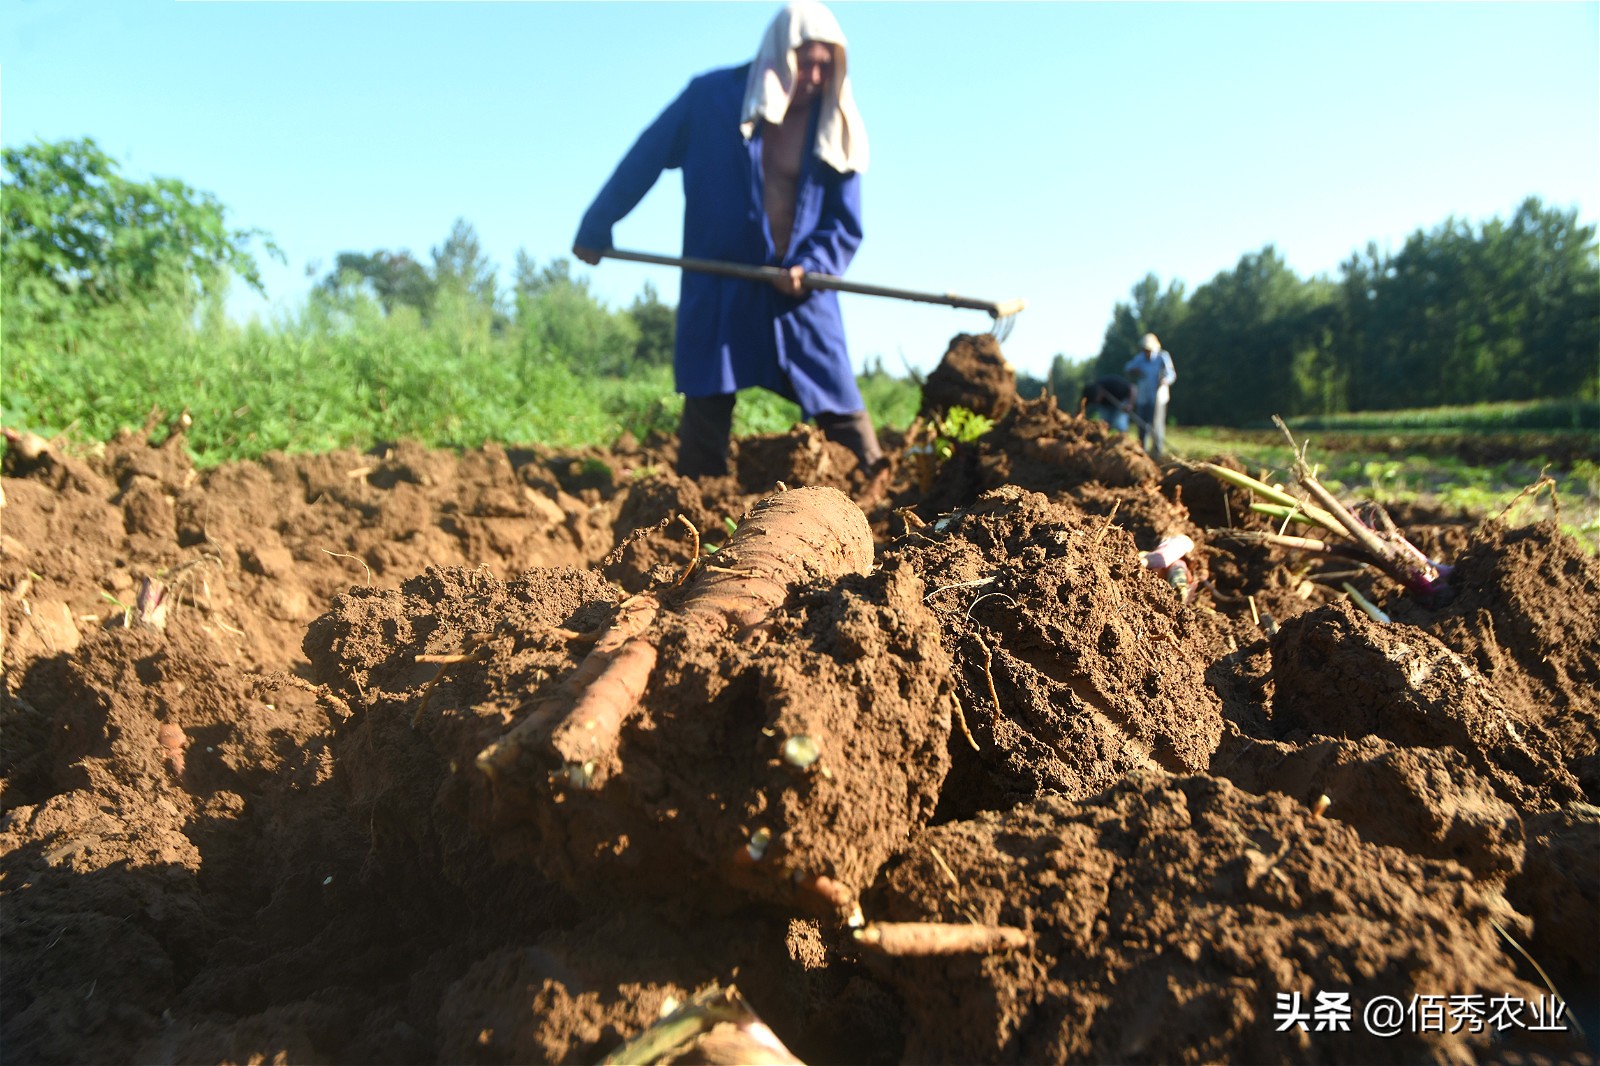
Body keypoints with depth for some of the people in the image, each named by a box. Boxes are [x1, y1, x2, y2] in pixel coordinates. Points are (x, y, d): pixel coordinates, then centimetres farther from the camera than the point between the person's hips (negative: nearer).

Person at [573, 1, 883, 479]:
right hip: (718, 293, -1)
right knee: (706, 413, 0)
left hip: (801, 296, 1)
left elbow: (845, 224, 3)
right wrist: (596, 227, 10)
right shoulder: (710, 97, -3)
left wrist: (811, 267, -16)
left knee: (841, 412, -2)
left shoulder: (835, 128, 1)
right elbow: (642, 162, 5)